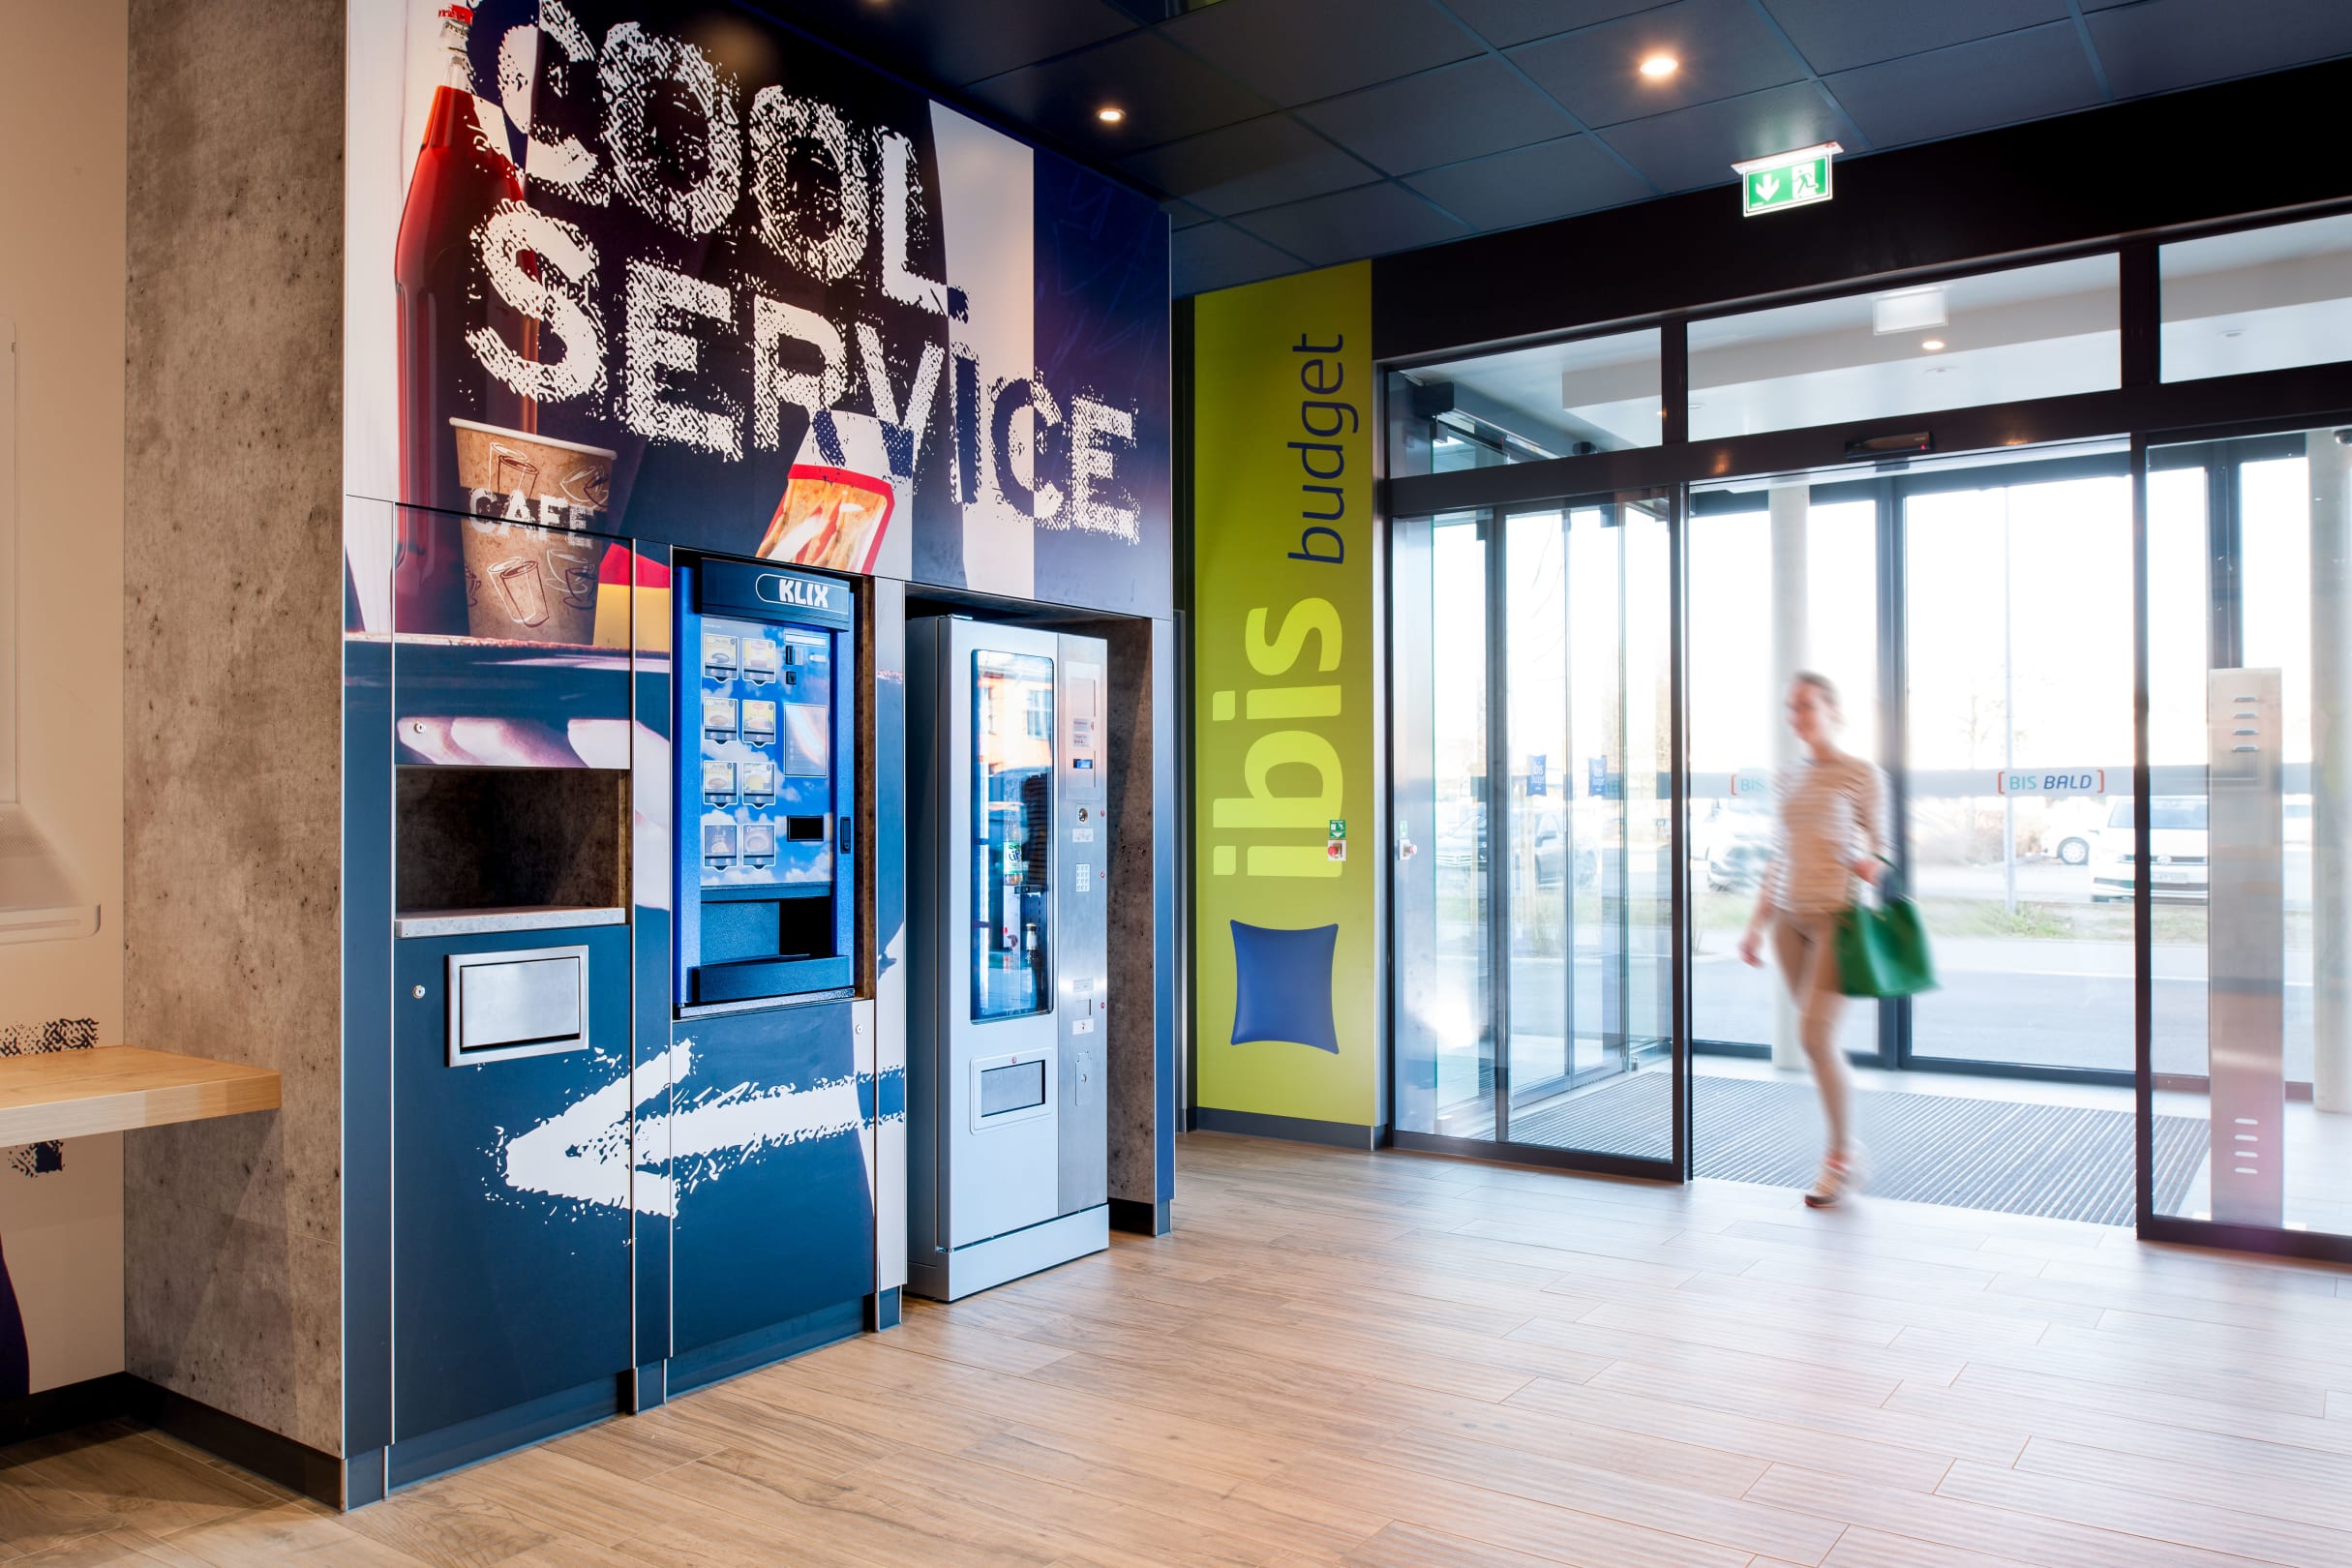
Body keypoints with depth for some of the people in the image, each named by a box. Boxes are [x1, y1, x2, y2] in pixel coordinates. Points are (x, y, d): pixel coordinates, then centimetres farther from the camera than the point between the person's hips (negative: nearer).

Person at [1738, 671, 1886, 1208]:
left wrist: (1869, 863, -23)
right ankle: (1847, 1149, 21)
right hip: (1790, 917, 6)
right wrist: (1757, 922, 16)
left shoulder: (1861, 775, -2)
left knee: (1814, 1035, -11)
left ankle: (1841, 1158, 4)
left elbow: (1879, 841, 0)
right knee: (1820, 1038, 8)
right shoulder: (1790, 776, 14)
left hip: (1836, 916, -6)